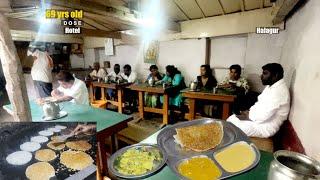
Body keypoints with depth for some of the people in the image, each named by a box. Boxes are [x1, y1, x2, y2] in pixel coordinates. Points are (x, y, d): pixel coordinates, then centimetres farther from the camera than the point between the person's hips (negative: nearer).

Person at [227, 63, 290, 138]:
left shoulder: (278, 91, -25)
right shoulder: (272, 86, 7)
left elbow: (264, 115, -29)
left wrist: (247, 116, -15)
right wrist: (248, 111, 0)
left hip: (265, 127, -9)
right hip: (259, 117, 9)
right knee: (231, 119, 5)